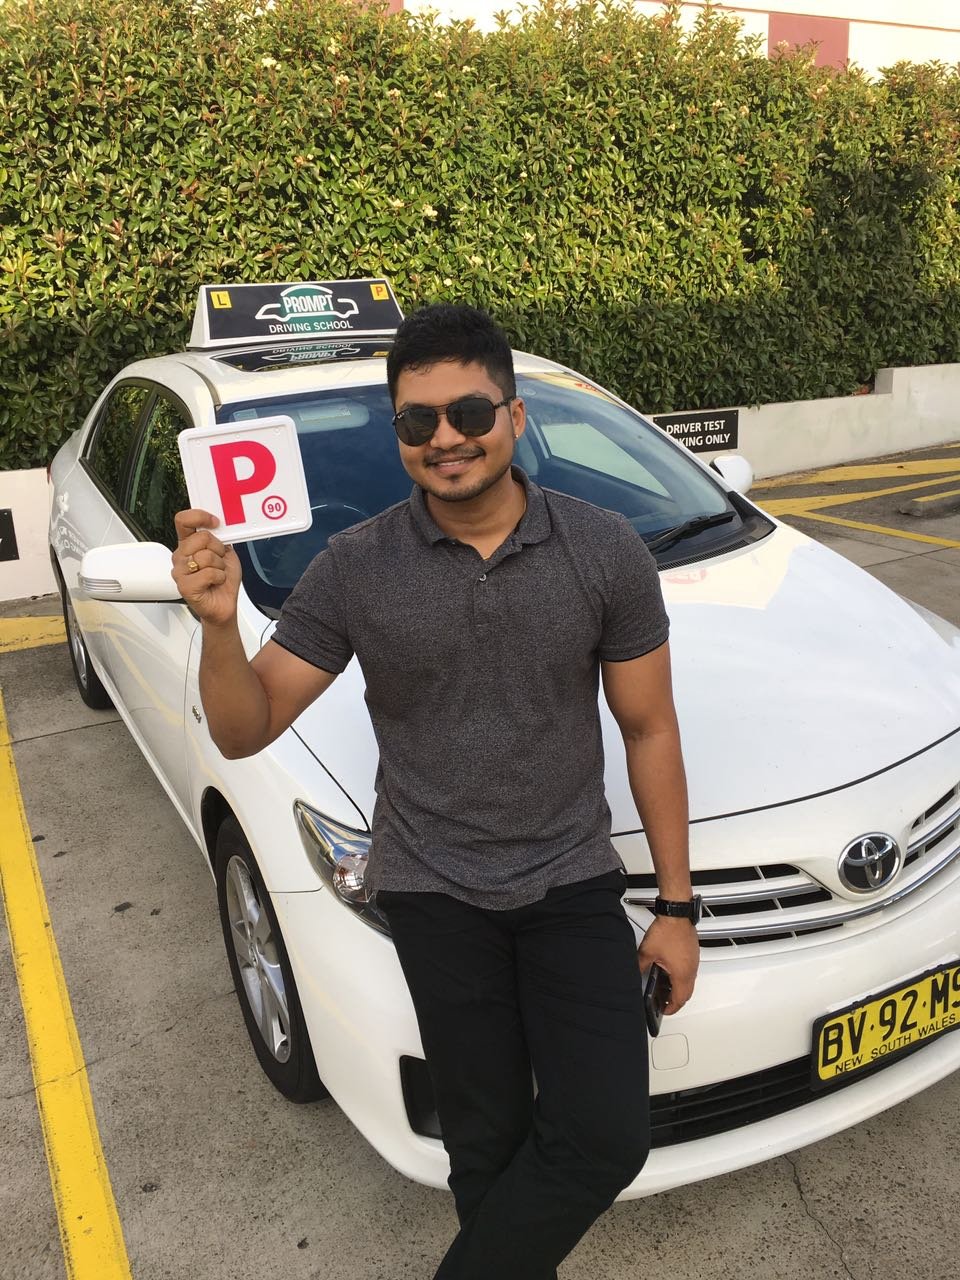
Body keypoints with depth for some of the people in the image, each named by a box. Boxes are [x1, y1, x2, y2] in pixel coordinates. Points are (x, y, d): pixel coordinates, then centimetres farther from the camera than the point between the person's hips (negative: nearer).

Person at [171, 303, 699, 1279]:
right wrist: (219, 624, -27)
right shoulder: (354, 570, -9)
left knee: (604, 1137, -6)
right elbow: (244, 731, -6)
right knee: (489, 1145, 11)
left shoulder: (605, 552, -8)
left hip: (573, 880, 1)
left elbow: (649, 730, -1)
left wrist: (676, 906, 0)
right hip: (432, 894, 0)